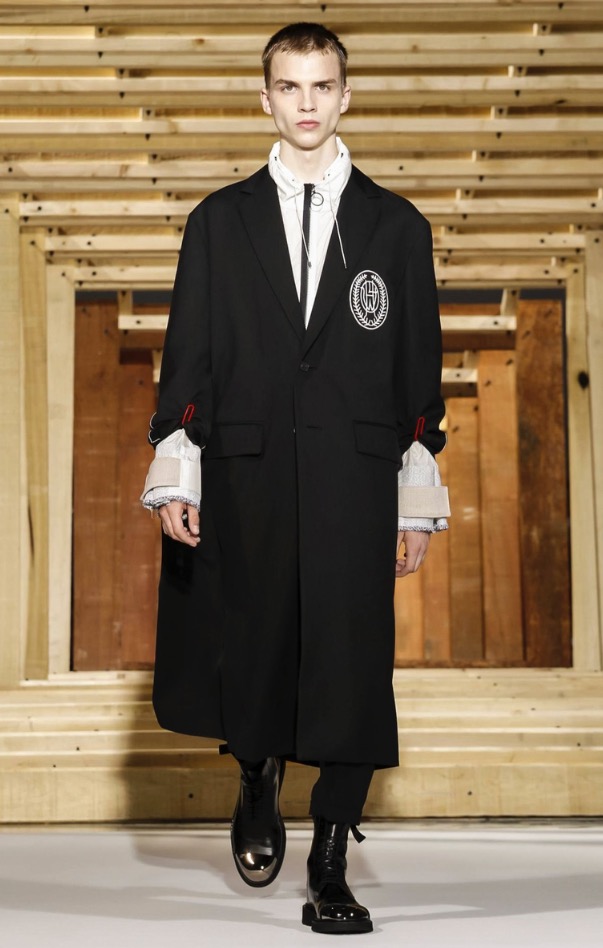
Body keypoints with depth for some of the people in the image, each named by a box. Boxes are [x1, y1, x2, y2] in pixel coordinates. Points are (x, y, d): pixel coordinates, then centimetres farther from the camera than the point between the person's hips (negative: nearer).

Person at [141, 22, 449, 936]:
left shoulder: (397, 227, 10)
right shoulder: (220, 220, 11)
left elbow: (419, 370, 8)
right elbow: (188, 355, 8)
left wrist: (419, 499, 2)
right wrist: (175, 476, -1)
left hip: (357, 482, 0)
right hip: (246, 481, 0)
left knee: (353, 665, -2)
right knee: (249, 656, 4)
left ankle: (330, 869, 11)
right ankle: (260, 783, 37)